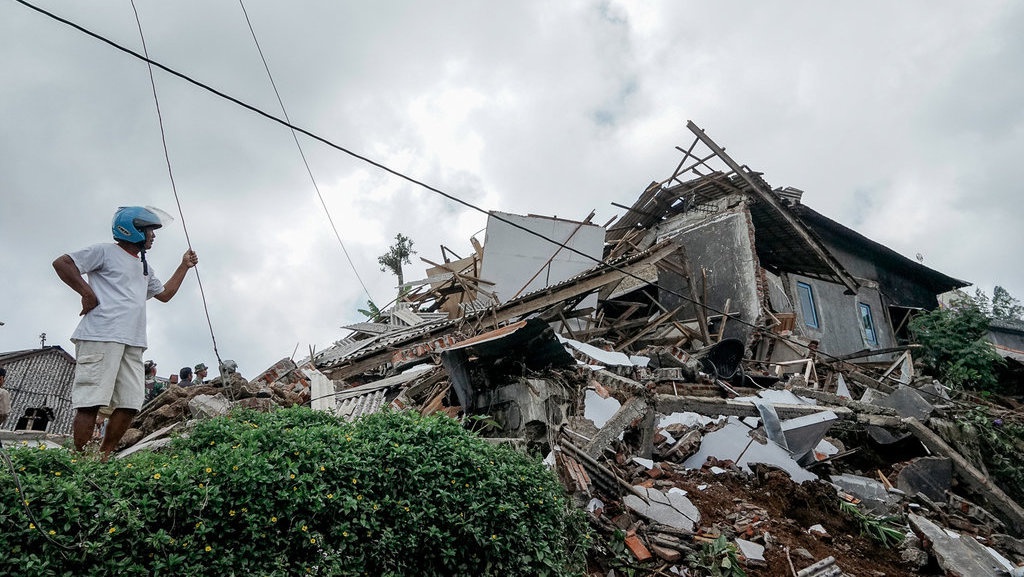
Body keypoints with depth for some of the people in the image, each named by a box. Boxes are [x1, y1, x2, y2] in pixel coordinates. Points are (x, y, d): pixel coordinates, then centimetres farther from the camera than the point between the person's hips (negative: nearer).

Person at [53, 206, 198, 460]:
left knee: (130, 404, -1)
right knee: (91, 402, -11)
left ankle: (104, 458, 4)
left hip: (132, 343, 8)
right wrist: (87, 293, -9)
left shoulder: (144, 267, 30)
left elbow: (165, 294, 38)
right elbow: (62, 263, -1)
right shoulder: (106, 251, 5)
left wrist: (184, 266, 36)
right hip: (101, 336, -8)